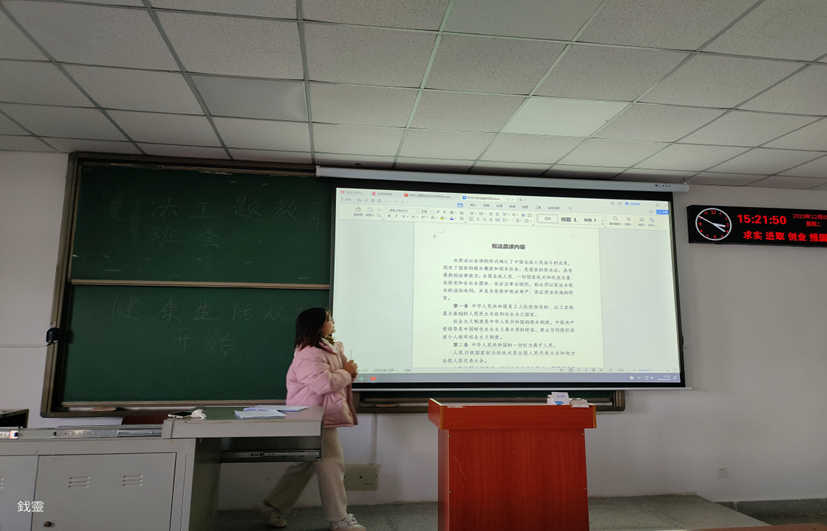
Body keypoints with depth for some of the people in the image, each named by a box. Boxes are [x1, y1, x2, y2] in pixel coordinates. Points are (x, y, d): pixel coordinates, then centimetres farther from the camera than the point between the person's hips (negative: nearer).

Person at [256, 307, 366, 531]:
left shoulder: (330, 348, 15)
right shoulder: (309, 355, -19)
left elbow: (337, 377, 23)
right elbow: (324, 383, -29)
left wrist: (350, 372, 0)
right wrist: (346, 372, -13)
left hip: (324, 418, 11)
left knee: (303, 466, 16)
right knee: (332, 466, -2)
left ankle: (272, 507, 27)